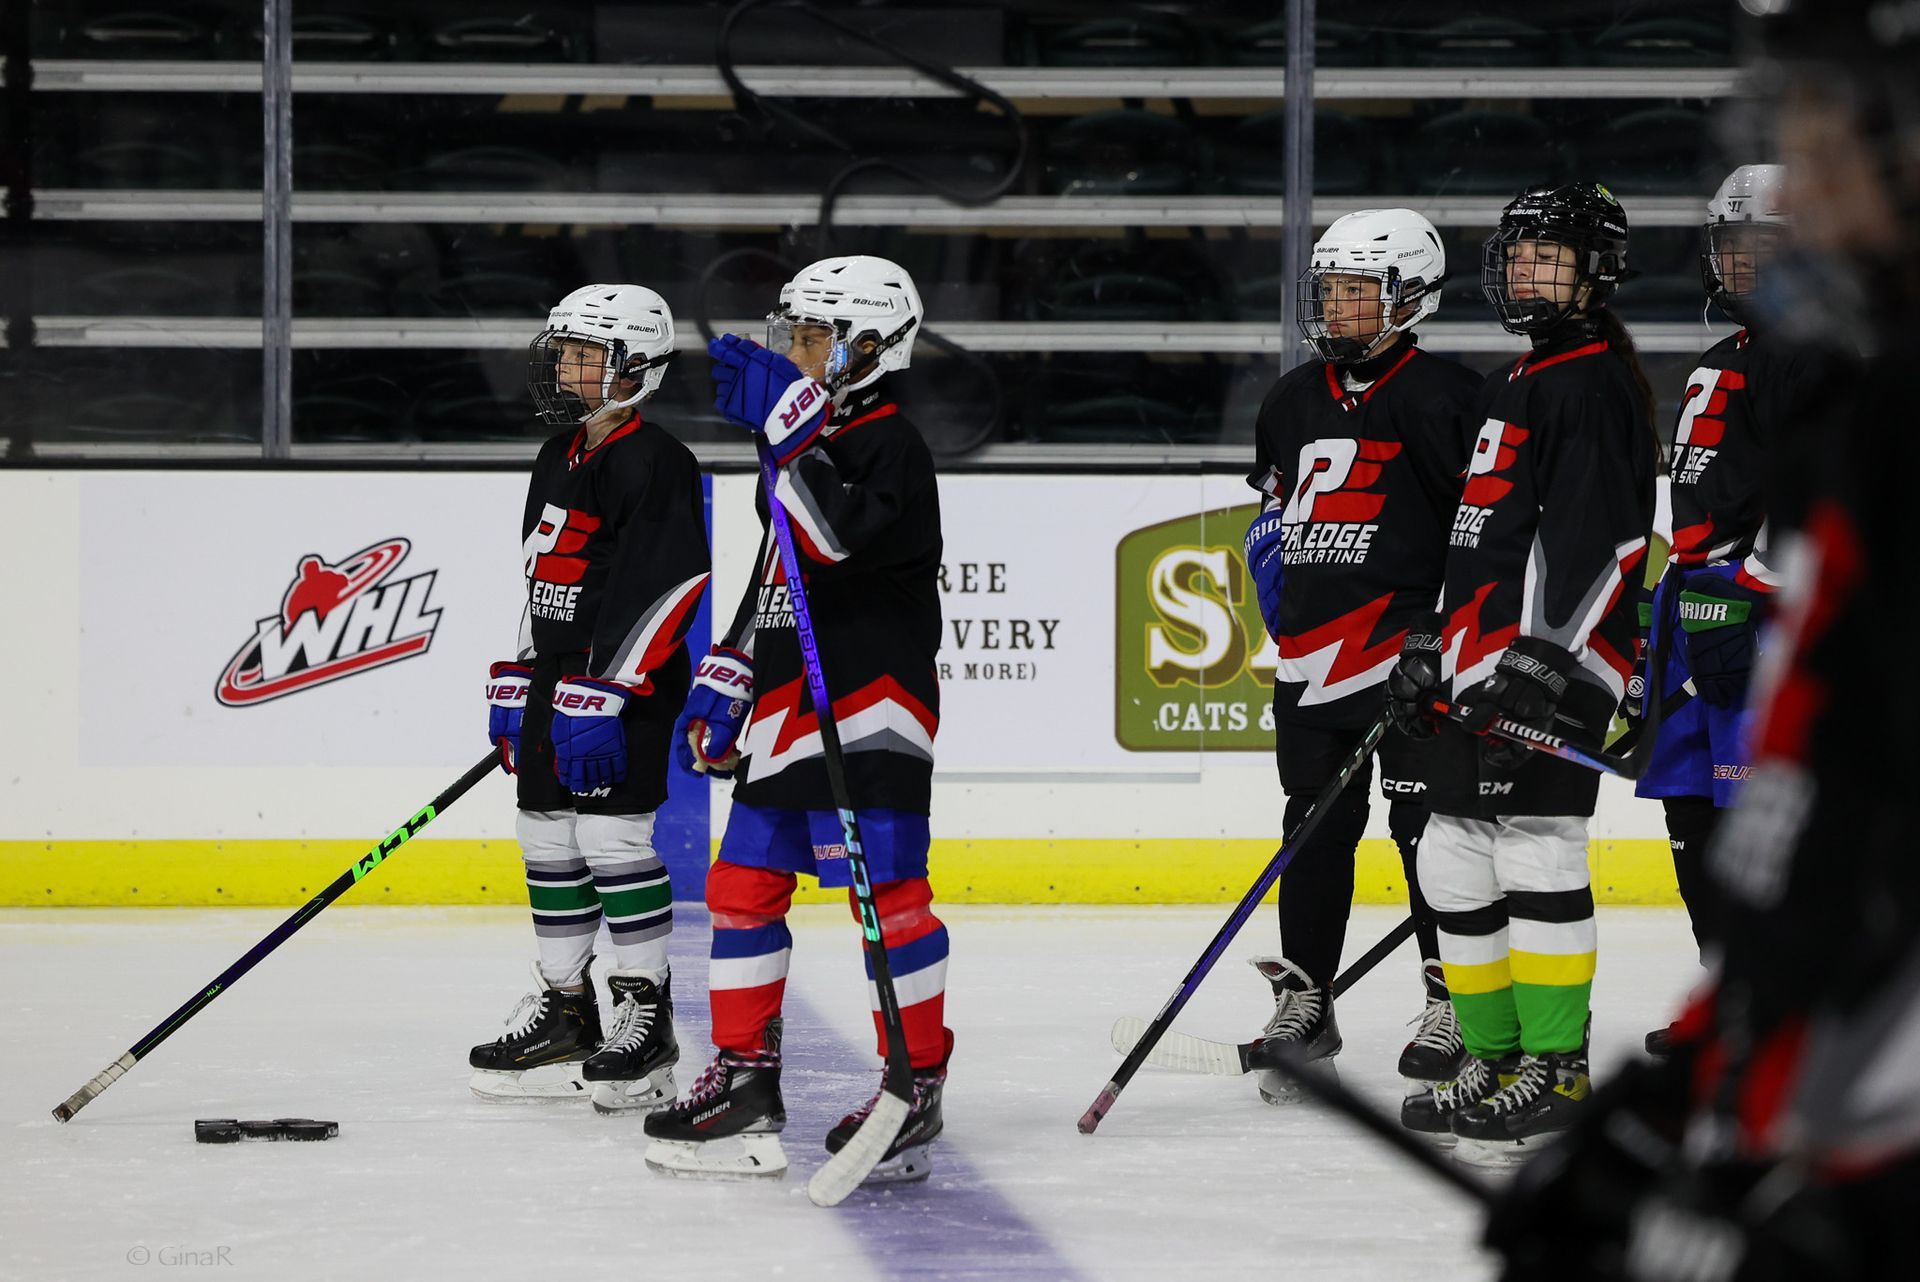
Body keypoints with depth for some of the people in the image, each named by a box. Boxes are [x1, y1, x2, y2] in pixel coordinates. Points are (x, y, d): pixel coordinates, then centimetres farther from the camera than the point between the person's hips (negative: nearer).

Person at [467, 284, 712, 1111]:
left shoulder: (651, 462, -13)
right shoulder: (559, 458, 16)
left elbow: (656, 586, -20)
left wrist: (600, 698, -23)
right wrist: (514, 686, 18)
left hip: (627, 681, -9)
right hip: (556, 676, 9)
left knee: (612, 834, -10)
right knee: (548, 839, 10)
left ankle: (645, 1013, -3)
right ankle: (563, 1008, 18)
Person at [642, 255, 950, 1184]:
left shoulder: (892, 446, -10)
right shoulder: (813, 443, 19)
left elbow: (839, 534, -31)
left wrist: (787, 424, -33)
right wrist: (725, 682, 22)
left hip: (870, 711, -10)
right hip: (786, 713, 10)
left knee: (888, 894, -8)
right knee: (743, 887, 9)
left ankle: (917, 1083, -2)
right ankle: (743, 1079, 14)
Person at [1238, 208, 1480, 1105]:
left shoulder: (1439, 396, -8)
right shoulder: (1295, 401, 15)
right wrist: (1270, 544, 17)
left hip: (1409, 645, -6)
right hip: (1313, 652, 6)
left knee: (1430, 823, -5)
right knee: (1316, 827, 8)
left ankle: (1457, 1003, 3)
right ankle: (1303, 1004, 14)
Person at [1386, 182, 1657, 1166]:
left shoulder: (1594, 383, -9)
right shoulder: (1509, 388, 23)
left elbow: (1594, 534, -19)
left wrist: (1543, 660, -25)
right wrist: (1429, 651, 24)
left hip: (1555, 662, -10)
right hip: (1481, 668, 10)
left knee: (1536, 855, -12)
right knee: (1455, 863, 11)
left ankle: (1555, 1074, -10)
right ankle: (1494, 1059, 18)